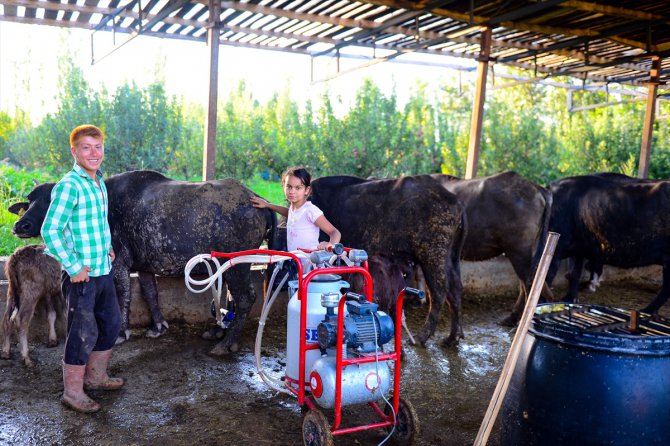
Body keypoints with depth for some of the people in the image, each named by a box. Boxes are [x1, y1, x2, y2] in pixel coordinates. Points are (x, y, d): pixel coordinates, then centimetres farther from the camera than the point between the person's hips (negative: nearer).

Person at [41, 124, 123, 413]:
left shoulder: (98, 181, 10)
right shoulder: (69, 185, -16)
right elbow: (50, 230, -21)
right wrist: (73, 267, -20)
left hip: (103, 270, 9)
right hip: (81, 274, -8)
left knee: (111, 324, 18)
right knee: (83, 333, 1)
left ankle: (95, 377, 36)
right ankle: (73, 393, 18)